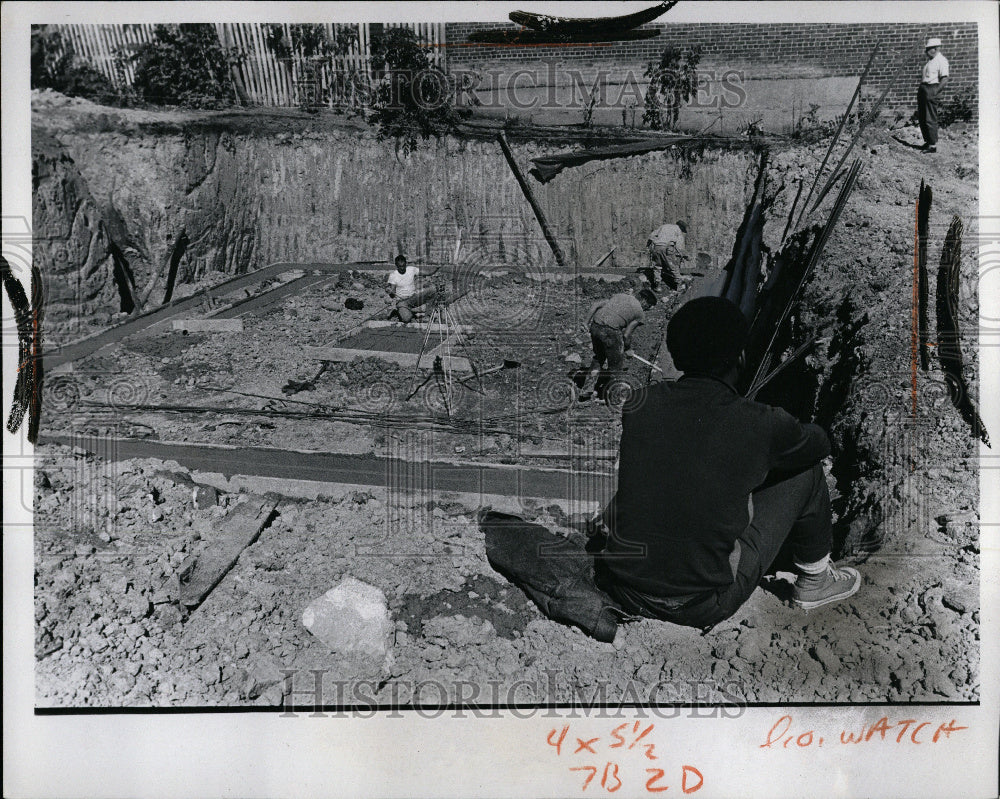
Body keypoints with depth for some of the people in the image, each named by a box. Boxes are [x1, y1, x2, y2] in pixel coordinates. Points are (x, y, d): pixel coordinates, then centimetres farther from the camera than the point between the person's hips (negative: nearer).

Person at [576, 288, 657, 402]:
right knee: (616, 365, 14)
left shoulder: (619, 295, 26)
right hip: (610, 330, -7)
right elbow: (626, 335, 4)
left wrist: (586, 322, 18)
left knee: (598, 357, 27)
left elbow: (596, 305, 17)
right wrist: (628, 348, 22)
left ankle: (587, 391, 25)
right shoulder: (640, 312, 10)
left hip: (595, 325, 7)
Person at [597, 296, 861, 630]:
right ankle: (815, 580, 33)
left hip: (620, 588, 4)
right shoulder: (761, 425, -16)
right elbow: (820, 444, 8)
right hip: (702, 608, -3)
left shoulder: (643, 403, -6)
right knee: (804, 472, 11)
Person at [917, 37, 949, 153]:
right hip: (923, 89, 9)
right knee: (921, 118, 13)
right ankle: (927, 141, 24)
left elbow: (945, 79, -17)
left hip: (932, 89, -9)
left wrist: (935, 92, -20)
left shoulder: (941, 60, -10)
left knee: (930, 119, -8)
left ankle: (933, 145, -4)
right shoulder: (929, 60, 18)